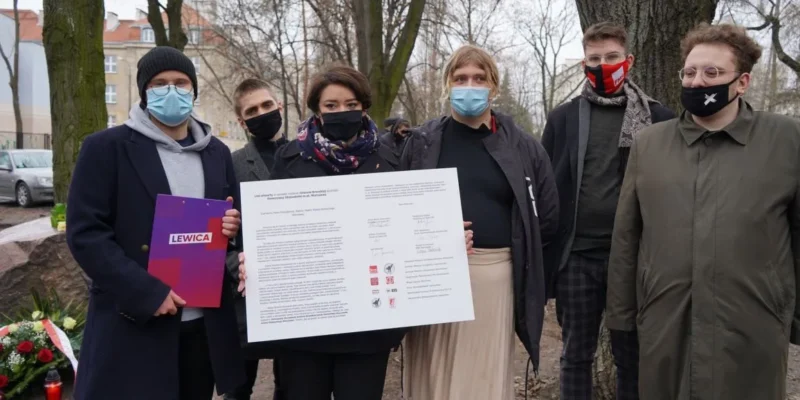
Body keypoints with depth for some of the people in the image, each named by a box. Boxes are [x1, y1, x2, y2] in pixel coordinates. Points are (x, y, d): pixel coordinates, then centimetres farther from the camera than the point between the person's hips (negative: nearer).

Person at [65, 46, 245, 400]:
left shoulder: (217, 152, 12)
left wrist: (231, 228, -5)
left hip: (204, 323, 5)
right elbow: (84, 232, -8)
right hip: (132, 324, -4)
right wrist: (147, 292, -17)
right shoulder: (106, 147, -3)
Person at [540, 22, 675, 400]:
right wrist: (544, 251, 2)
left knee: (632, 355, 12)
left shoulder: (658, 118, 2)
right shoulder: (563, 117, 5)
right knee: (576, 354, 12)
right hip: (576, 255, 1)